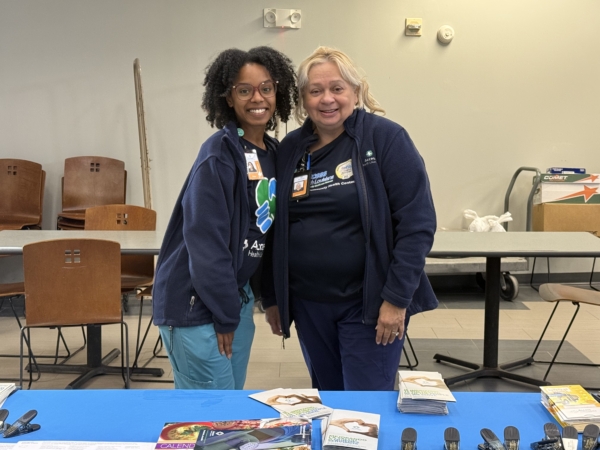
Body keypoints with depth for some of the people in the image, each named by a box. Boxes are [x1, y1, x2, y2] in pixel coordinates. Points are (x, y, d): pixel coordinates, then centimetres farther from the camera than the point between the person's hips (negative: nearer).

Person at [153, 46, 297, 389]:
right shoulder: (218, 155, -18)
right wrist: (224, 315, -16)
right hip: (196, 302, -8)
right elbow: (205, 241, -20)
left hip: (238, 296, 8)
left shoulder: (274, 153, 7)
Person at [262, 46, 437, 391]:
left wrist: (397, 297, -15)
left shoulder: (385, 138, -9)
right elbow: (276, 230, 11)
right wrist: (272, 297, 10)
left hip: (369, 303, -4)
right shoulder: (290, 150, 5)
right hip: (308, 304, 5)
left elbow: (417, 223, -12)